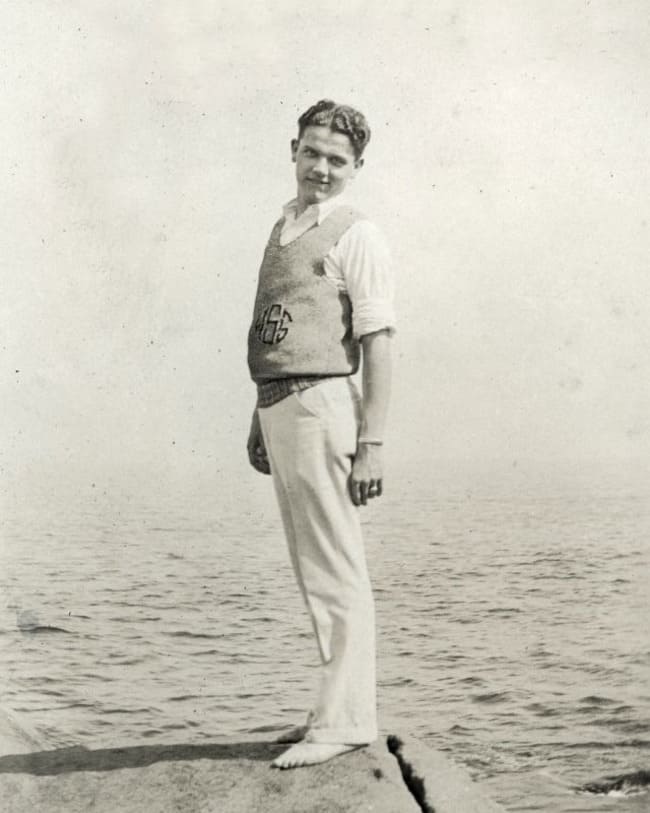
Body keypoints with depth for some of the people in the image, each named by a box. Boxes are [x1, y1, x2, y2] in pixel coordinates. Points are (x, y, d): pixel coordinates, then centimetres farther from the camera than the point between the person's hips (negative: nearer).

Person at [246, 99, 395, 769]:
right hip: (278, 409, 9)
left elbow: (378, 344, -11)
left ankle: (344, 720, 2)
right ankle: (340, 709, 24)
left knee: (335, 570, -5)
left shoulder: (356, 236, -6)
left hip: (320, 405, -9)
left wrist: (371, 443, -17)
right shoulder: (283, 229, 18)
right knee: (312, 570, 14)